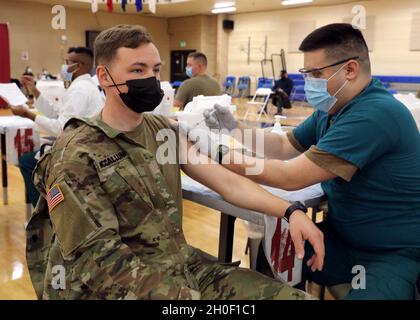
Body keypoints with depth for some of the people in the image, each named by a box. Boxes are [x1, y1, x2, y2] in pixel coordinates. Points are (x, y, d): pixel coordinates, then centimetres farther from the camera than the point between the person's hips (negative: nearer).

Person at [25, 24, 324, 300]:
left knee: (294, 296, -7)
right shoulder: (76, 157, -11)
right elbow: (100, 260, -17)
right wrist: (187, 296, -25)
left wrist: (291, 210, -14)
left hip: (184, 266, 6)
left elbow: (228, 182, 2)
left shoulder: (166, 132, 6)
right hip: (118, 286, -6)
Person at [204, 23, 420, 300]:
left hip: (396, 252, -8)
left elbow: (291, 177, -29)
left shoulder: (374, 115, -26)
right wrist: (235, 128, -5)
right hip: (342, 238, 8)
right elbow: (285, 148, 9)